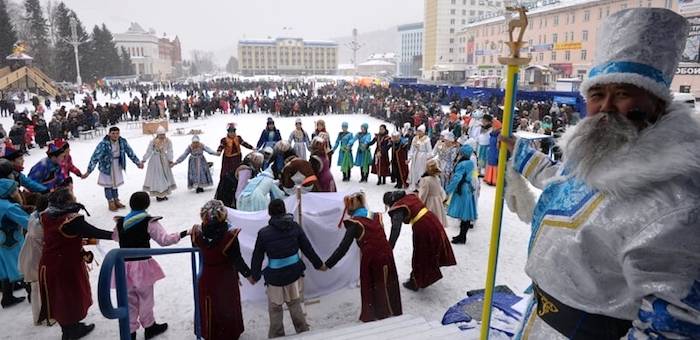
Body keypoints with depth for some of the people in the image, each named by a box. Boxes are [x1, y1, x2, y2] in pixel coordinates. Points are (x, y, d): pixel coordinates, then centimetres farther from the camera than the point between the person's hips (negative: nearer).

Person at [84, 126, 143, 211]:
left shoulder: (122, 142, -12)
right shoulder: (104, 144, -26)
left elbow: (130, 152, 0)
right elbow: (95, 157, -26)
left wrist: (138, 162, 3)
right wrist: (89, 171, -29)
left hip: (117, 167, 4)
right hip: (107, 167, -4)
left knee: (115, 183, 17)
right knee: (108, 184, 7)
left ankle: (116, 201, 31)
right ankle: (111, 203, 20)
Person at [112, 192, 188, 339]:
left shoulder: (121, 222, 3)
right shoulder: (149, 222, -13)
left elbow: (114, 237, 24)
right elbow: (164, 240, -18)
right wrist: (183, 233, -17)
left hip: (124, 265, 4)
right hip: (142, 265, -4)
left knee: (130, 300, 16)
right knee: (145, 298, 13)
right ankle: (149, 327, 30)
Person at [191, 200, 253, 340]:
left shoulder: (198, 232, -19)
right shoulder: (229, 235, -28)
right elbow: (237, 260, -20)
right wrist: (248, 274, -5)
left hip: (206, 277, 3)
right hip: (226, 277, -2)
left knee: (209, 307, 23)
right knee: (228, 306, 19)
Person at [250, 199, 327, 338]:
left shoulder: (263, 233, -12)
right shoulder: (295, 227, -7)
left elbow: (257, 257, -2)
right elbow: (308, 248, 1)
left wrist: (255, 275, 13)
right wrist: (319, 264, 14)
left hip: (275, 277, -3)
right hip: (294, 274, 3)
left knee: (275, 309, 16)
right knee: (295, 305, 22)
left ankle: (276, 336, 27)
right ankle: (303, 331, 32)